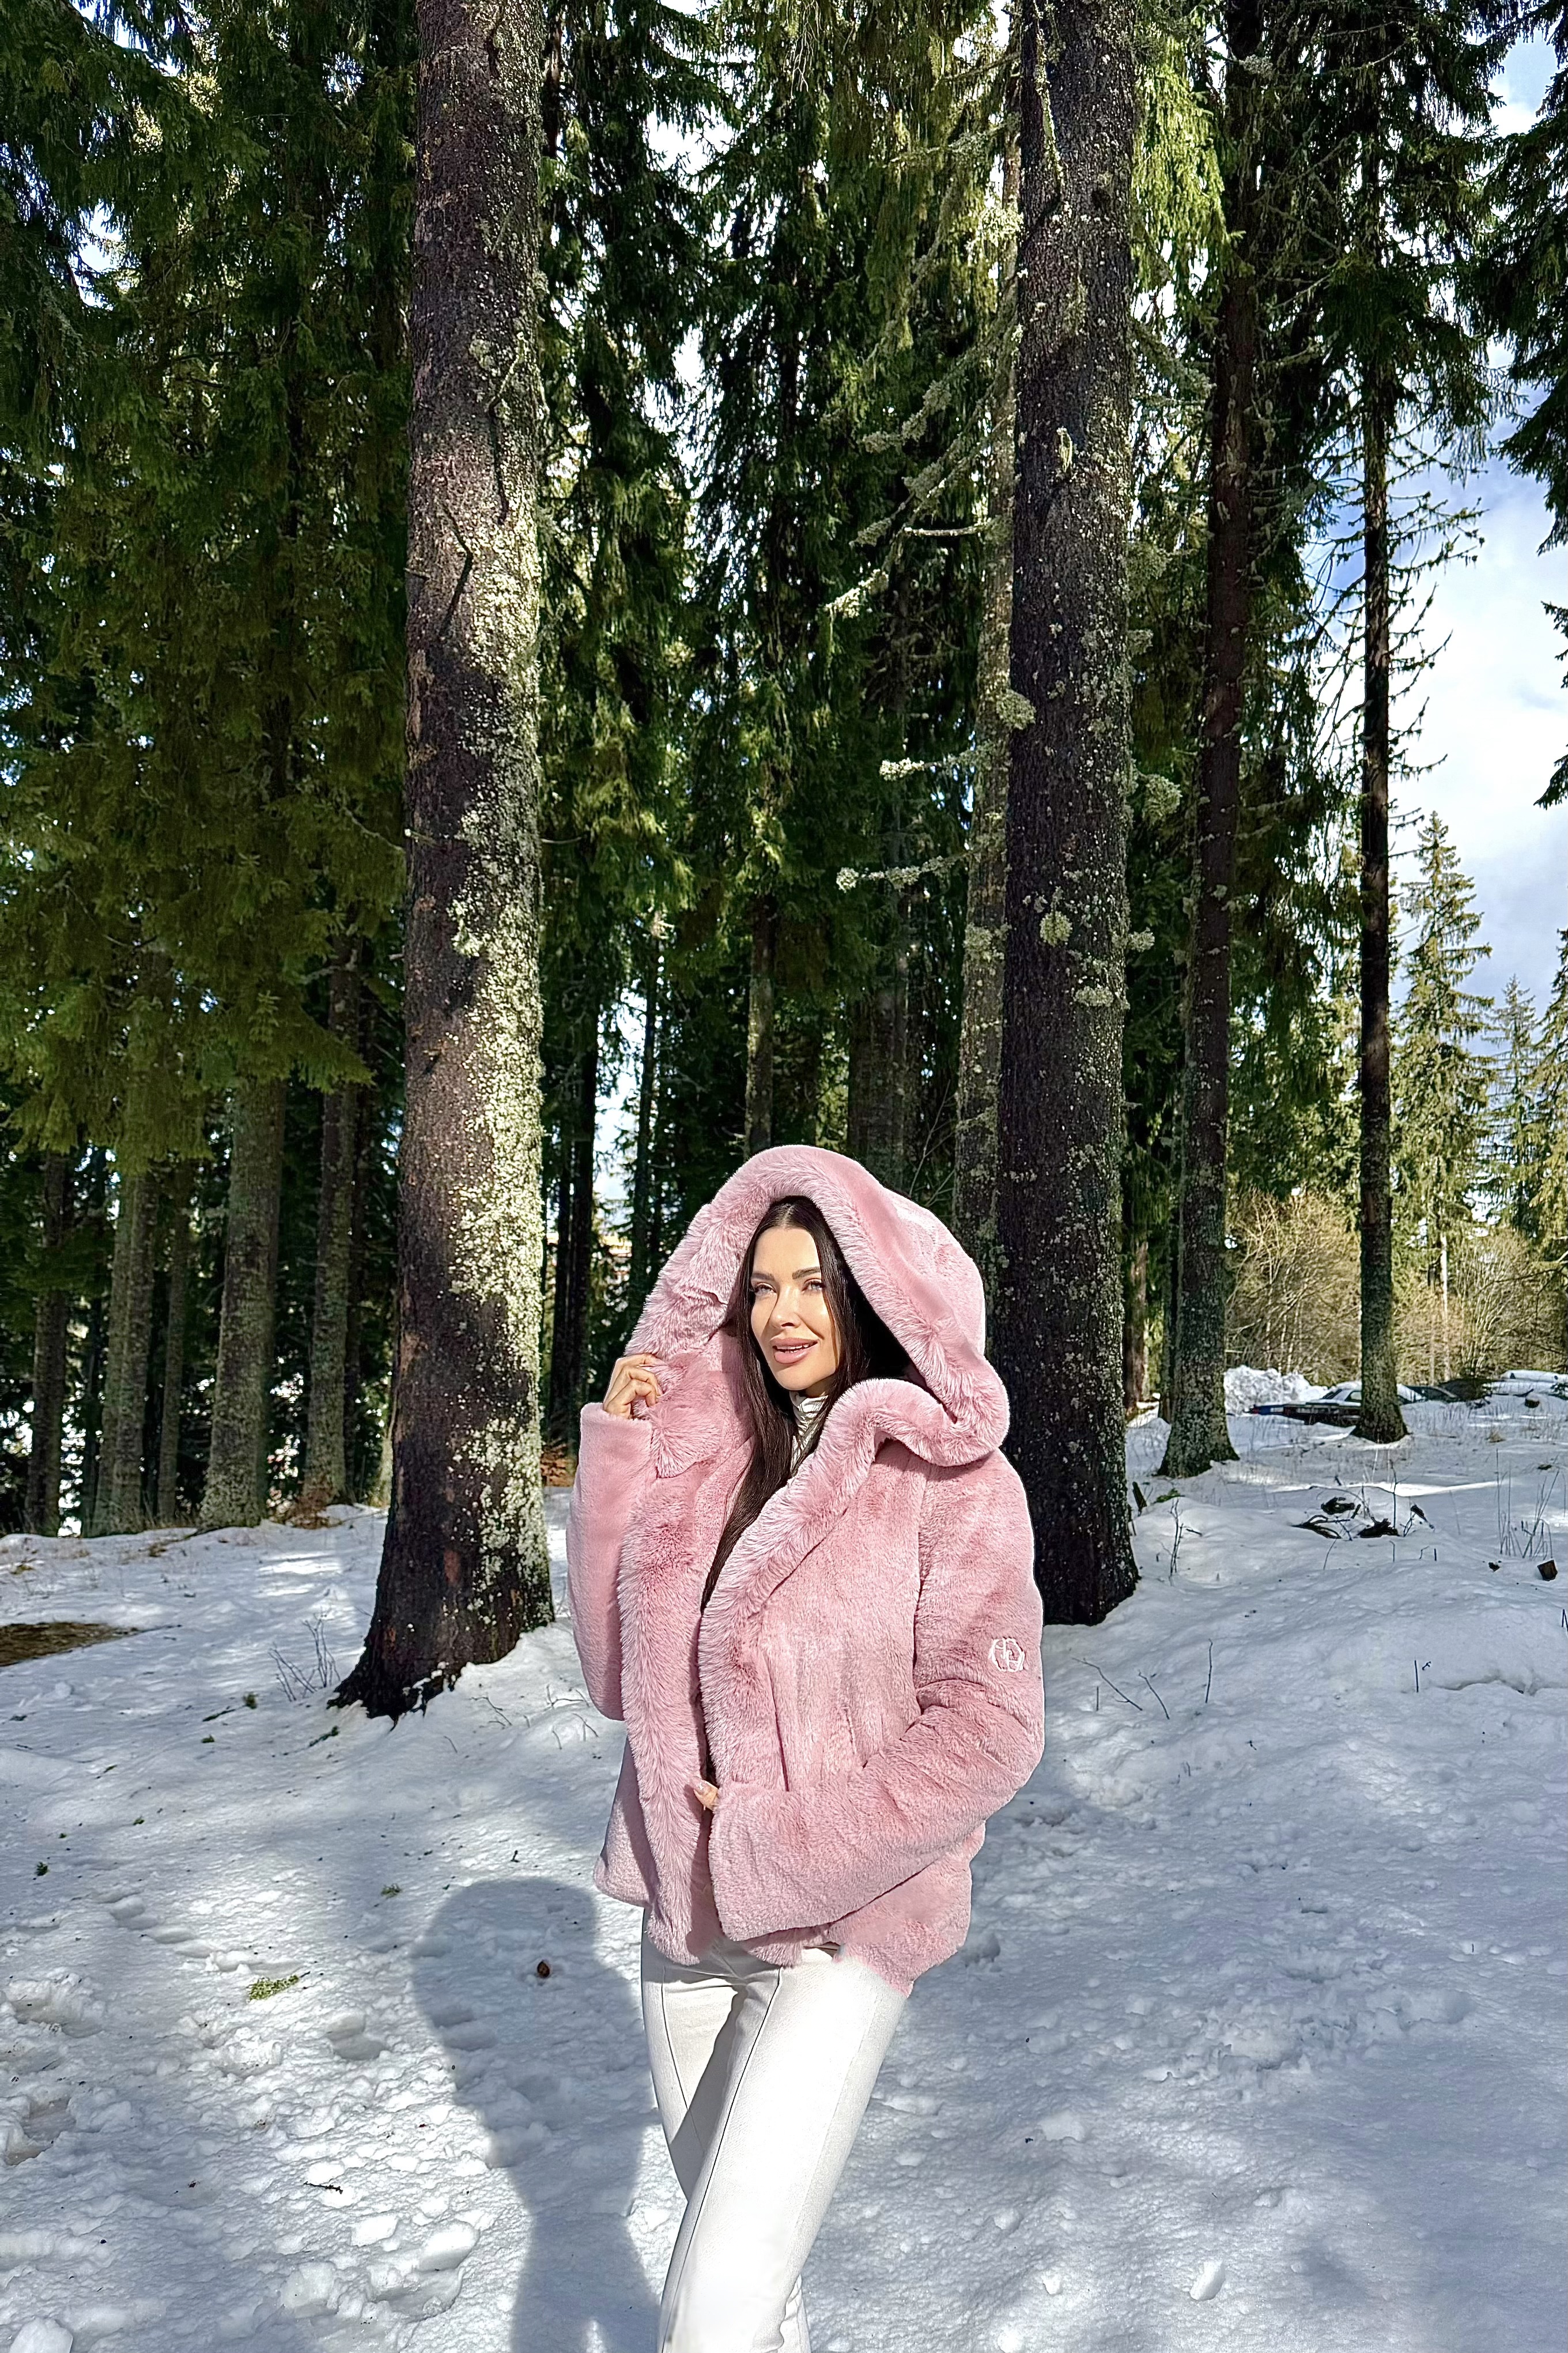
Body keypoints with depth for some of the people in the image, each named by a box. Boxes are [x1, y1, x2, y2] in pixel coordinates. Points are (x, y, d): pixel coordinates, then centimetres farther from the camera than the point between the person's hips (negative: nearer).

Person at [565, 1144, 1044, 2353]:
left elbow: (988, 1730, -15)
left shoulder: (948, 1478, -13)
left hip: (841, 1926, -5)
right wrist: (618, 1451, -6)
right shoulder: (708, 1459, 1)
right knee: (715, 2201, 25)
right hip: (686, 1913, 6)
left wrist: (782, 1852, -16)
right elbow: (621, 1673, 2)